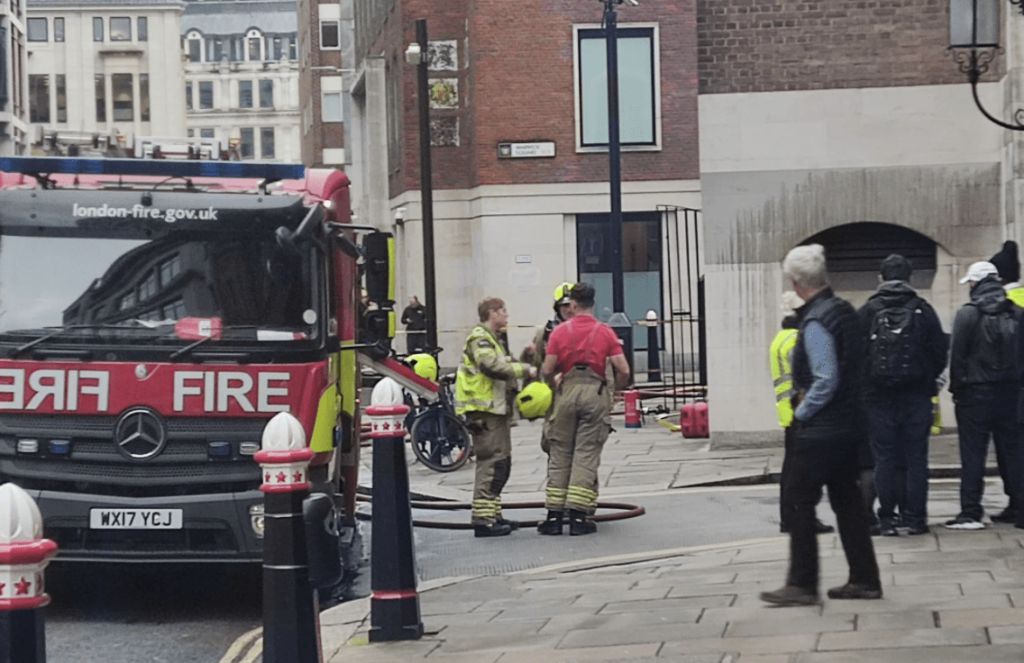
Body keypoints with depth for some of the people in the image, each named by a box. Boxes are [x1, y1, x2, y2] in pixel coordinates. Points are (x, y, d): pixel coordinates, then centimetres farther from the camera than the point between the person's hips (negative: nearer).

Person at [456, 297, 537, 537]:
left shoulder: (491, 339, 24)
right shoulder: (479, 338, -11)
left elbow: (503, 367, 25)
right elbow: (493, 366, -25)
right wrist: (525, 370, -17)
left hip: (496, 409, 11)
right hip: (485, 411, -11)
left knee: (501, 463, 14)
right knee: (491, 463, -13)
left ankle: (493, 515, 21)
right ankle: (483, 520, -14)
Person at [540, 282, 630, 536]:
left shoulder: (560, 332, 2)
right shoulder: (605, 332, 2)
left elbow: (547, 370, -3)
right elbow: (623, 370, -4)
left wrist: (551, 382, 20)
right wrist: (616, 390, 15)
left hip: (567, 391, 0)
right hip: (595, 392, 0)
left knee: (559, 455, 8)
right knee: (586, 456, 2)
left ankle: (554, 516, 7)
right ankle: (579, 517, -3)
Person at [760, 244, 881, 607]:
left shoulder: (815, 322, -18)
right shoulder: (845, 311, 8)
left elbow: (826, 380, -23)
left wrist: (802, 413, -11)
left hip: (819, 428, -9)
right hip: (849, 424, 9)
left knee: (799, 503, -1)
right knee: (847, 500, 14)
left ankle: (801, 585, 0)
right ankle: (864, 579, 17)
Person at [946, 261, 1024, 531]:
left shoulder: (967, 314, -9)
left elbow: (958, 355, -10)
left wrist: (957, 388, -1)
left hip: (976, 392, -4)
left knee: (973, 453, -1)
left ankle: (971, 512, -4)